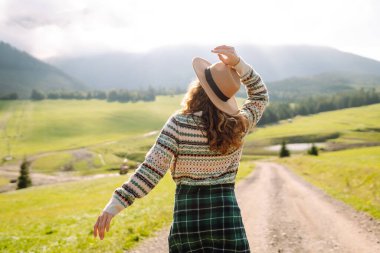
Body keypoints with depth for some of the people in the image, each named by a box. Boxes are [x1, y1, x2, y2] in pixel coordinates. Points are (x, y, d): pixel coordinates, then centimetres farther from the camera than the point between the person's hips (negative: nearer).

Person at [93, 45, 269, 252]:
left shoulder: (179, 124, -10)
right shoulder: (238, 126, -3)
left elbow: (151, 171, -16)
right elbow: (260, 95, 15)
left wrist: (113, 206, -14)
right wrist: (238, 63, 0)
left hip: (187, 219, 0)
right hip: (227, 217, 0)